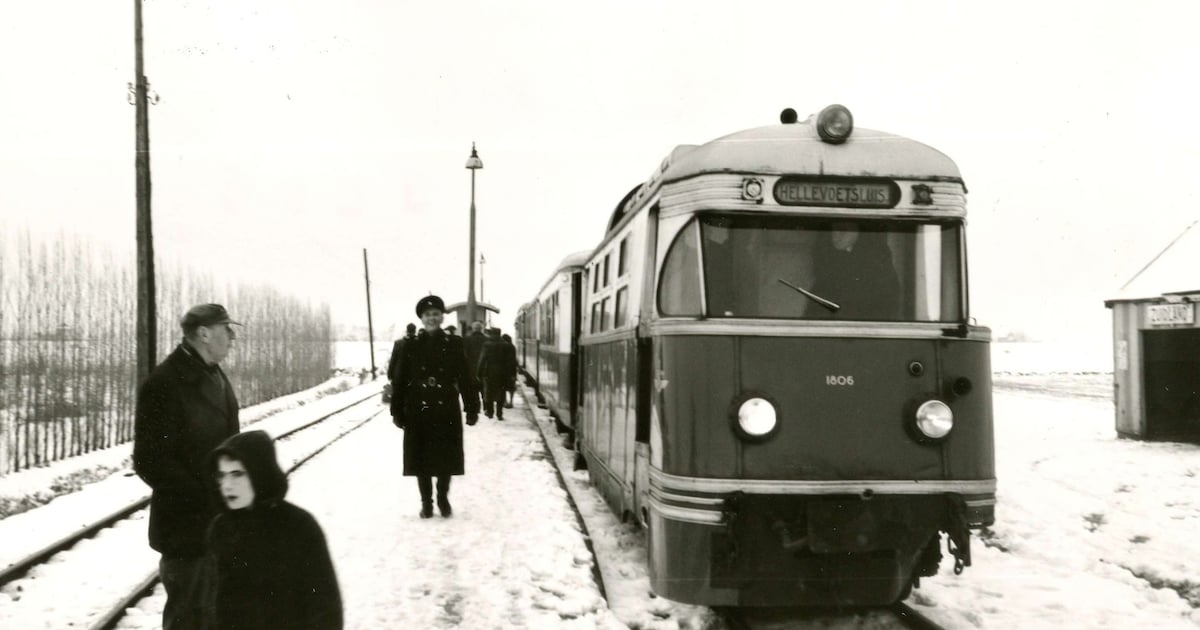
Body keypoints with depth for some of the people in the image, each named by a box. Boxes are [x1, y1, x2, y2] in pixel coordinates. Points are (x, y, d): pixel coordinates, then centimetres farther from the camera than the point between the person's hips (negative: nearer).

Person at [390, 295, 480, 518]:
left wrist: (472, 408, -3)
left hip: (447, 410, -1)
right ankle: (426, 502, 17)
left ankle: (443, 498, 24)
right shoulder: (411, 347, 2)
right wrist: (398, 411, 0)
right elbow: (400, 381, 3)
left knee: (446, 456, 5)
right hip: (418, 411, 1)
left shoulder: (454, 345, 1)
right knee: (420, 458, 4)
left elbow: (466, 378, 0)